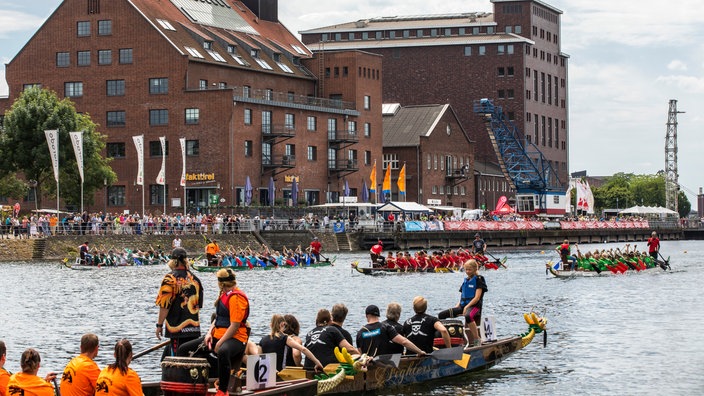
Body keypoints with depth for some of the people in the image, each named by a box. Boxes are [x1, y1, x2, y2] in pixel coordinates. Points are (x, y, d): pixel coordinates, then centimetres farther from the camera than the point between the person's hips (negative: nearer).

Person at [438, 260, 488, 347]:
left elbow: (477, 297, -11)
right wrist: (457, 306, 3)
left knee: (468, 317, -44)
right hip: (463, 306, 8)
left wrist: (467, 307, -19)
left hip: (474, 306, -8)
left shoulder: (478, 280, -1)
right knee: (441, 315, -3)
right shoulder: (465, 281, 19)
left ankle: (477, 340, -33)